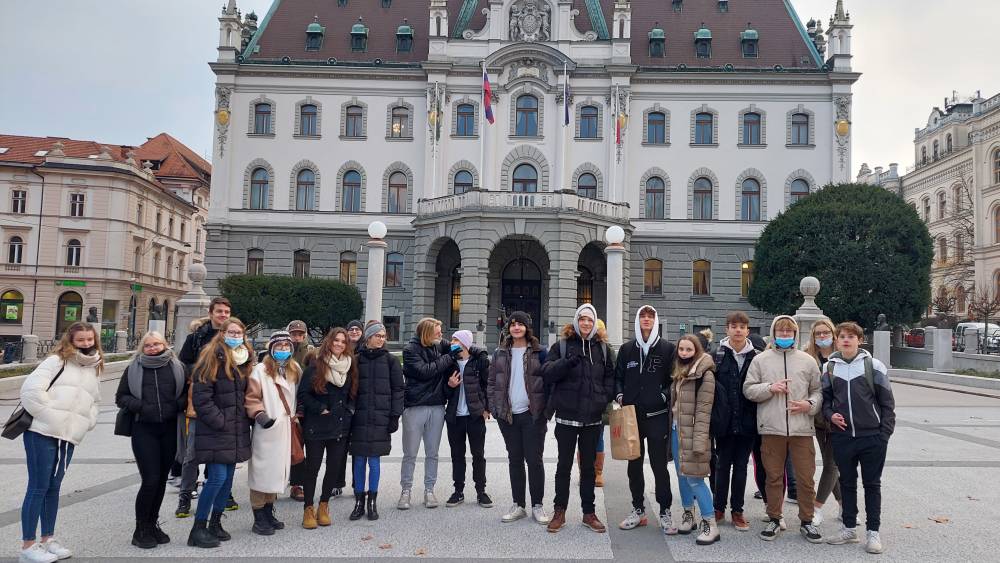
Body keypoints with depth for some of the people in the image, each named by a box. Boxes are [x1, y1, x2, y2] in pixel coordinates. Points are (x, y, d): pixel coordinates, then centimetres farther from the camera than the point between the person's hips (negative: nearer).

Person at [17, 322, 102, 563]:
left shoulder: (94, 370, 17)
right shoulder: (57, 361, -4)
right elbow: (31, 390, -15)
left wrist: (87, 422, 8)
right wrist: (49, 415, -14)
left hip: (68, 437, 6)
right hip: (42, 433, -6)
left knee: (53, 487, 14)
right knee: (38, 487, -2)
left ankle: (47, 539, 24)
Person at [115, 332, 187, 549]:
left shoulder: (176, 367, 6)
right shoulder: (134, 368, 4)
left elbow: (187, 392, 11)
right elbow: (121, 397, 7)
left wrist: (177, 405, -8)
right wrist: (140, 406, -10)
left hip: (169, 430, 2)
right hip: (144, 430, -2)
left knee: (161, 480, 9)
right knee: (150, 480, -9)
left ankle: (152, 524, 26)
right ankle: (140, 530, 7)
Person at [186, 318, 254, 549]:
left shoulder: (245, 360, 12)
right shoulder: (212, 357, -11)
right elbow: (201, 397, -16)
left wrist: (244, 416, 8)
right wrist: (220, 422, -16)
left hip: (237, 430, 7)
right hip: (215, 430, -7)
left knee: (228, 478, 10)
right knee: (218, 477, -10)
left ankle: (215, 523, 24)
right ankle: (198, 529, 1)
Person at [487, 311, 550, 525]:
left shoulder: (538, 352, 0)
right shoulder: (500, 353, 8)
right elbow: (491, 382, 10)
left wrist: (546, 409, -7)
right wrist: (494, 408, 1)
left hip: (532, 414, -3)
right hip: (508, 415, 3)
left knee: (534, 460, 0)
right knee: (514, 460, 10)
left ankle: (537, 505, 12)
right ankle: (518, 505, 19)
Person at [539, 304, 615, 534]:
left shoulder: (602, 348, 7)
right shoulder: (561, 345, -1)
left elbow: (610, 376, 15)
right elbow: (546, 373, -9)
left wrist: (605, 398, -2)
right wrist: (567, 362, -25)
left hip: (592, 417, 2)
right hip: (567, 415, -2)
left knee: (588, 466, 12)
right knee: (564, 465, 7)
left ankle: (589, 512, 23)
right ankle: (559, 511, 19)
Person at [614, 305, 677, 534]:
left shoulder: (667, 348, 2)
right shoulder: (626, 349, 9)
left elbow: (674, 379, 2)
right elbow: (618, 377, 14)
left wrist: (664, 395, -11)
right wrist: (619, 395, -2)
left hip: (657, 415, -3)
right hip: (631, 415, 3)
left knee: (659, 465, 1)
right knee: (634, 465, 10)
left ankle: (665, 512, 12)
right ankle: (638, 510, 21)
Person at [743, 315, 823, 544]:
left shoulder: (807, 361, 7)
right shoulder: (761, 360, 5)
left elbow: (818, 391, 10)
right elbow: (748, 389, 3)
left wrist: (810, 405, -8)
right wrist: (770, 388, -11)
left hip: (802, 429, 1)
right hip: (771, 428, 0)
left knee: (806, 478, 5)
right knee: (773, 476, 9)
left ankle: (806, 521, 21)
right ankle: (774, 520, 22)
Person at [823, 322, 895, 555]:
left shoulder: (874, 365, -3)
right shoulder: (829, 367, 5)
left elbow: (887, 402, -2)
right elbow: (825, 397, 15)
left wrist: (885, 433, -7)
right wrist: (830, 414, -5)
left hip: (872, 437, -3)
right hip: (842, 436, 3)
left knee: (872, 485, 7)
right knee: (847, 483, 12)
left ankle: (873, 532, 17)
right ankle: (849, 528, 23)